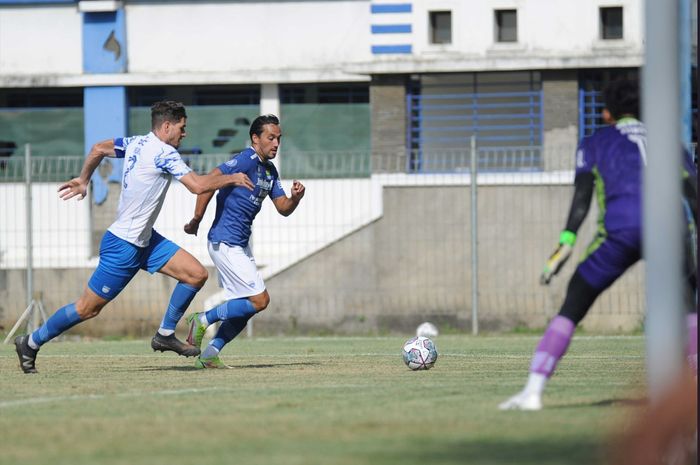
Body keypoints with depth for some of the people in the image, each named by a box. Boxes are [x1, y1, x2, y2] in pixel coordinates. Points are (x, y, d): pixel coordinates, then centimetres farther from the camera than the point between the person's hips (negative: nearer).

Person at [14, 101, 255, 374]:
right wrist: (231, 179, -12)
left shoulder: (136, 143, 5)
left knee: (196, 274, 0)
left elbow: (98, 149, 17)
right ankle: (31, 343, 15)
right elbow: (198, 186, -26)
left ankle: (165, 334, 11)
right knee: (88, 308, 0)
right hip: (123, 246, -10)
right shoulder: (164, 153, -20)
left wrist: (83, 180, 28)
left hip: (145, 239, 10)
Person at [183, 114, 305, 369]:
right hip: (225, 243, -10)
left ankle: (210, 354, 14)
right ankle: (204, 319, -1)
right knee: (259, 299, -12)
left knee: (244, 306, 11)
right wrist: (196, 220, -21)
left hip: (240, 244, 10)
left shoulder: (270, 170, 14)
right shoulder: (246, 161, -15)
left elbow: (283, 208, 15)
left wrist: (295, 197, -8)